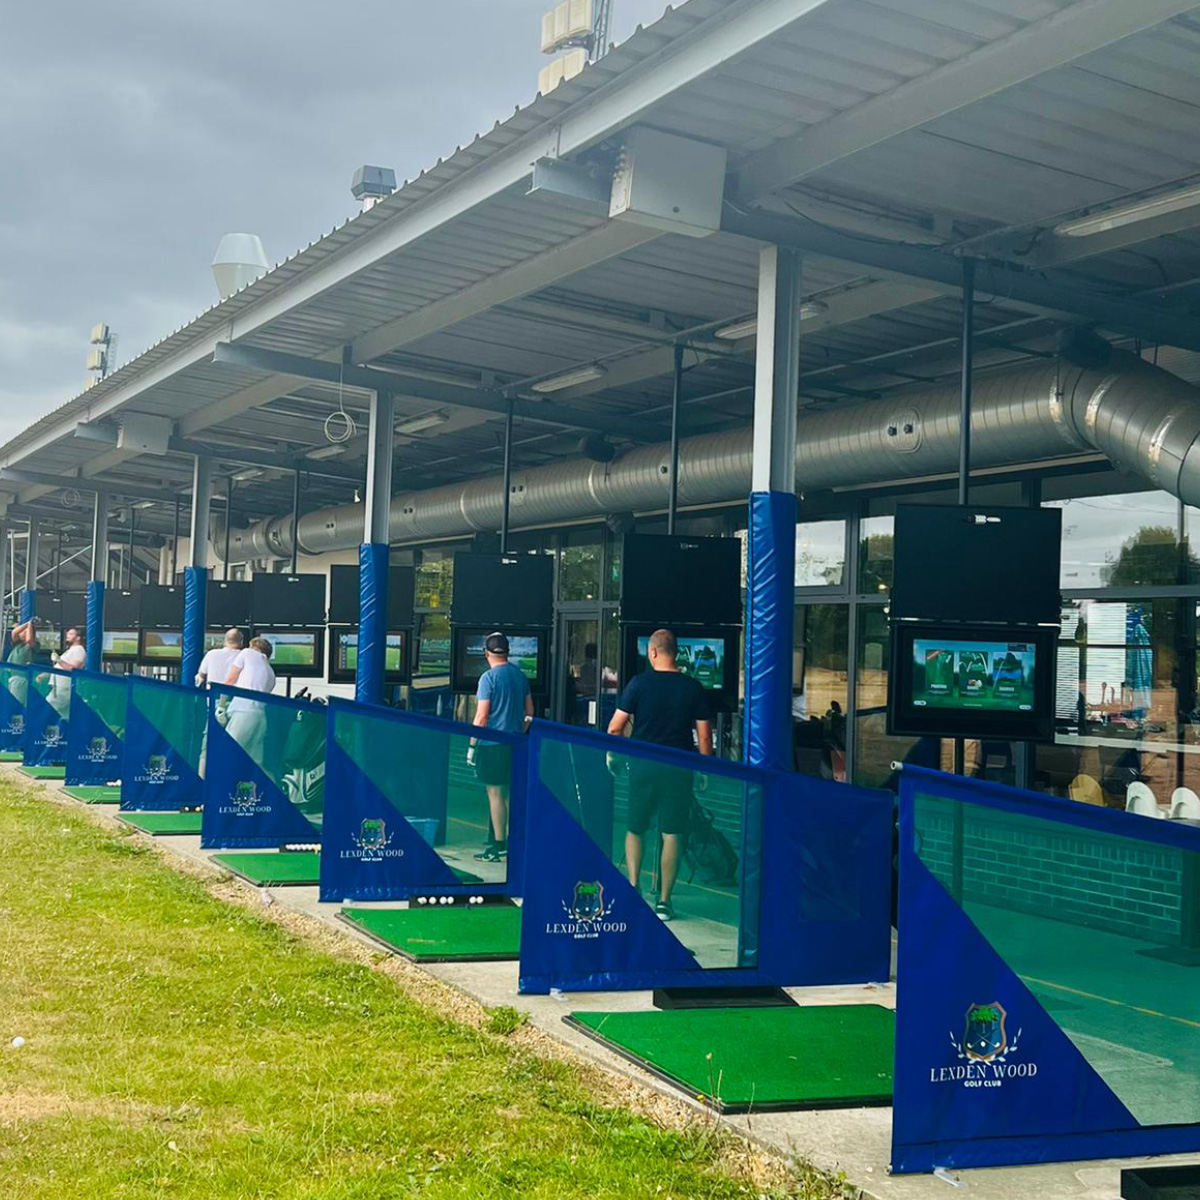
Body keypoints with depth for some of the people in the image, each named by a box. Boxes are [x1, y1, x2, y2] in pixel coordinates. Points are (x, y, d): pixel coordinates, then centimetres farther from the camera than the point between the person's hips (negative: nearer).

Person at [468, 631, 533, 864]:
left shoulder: (489, 677, -12)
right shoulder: (520, 675, 8)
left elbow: (482, 717, -14)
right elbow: (529, 711, 14)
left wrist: (472, 745, -8)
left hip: (492, 744, -7)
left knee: (495, 793, -2)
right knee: (509, 793, 13)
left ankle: (498, 846, 0)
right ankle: (509, 843, 18)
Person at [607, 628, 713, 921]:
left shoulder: (639, 683, -4)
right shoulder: (693, 688, 0)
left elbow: (615, 727, -4)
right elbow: (704, 736, 0)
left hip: (644, 765, -1)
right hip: (679, 768, 1)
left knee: (635, 829, 15)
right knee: (672, 834, 4)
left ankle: (633, 886, 3)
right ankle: (664, 901, 5)